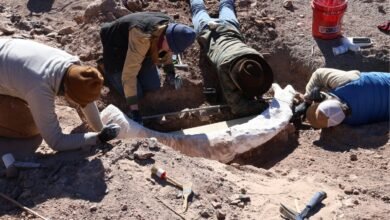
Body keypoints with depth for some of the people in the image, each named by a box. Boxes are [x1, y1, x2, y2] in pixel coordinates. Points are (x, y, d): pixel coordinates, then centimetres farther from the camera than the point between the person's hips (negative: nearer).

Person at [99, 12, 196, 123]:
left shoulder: (168, 27, -22)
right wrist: (134, 109, -43)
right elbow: (129, 73, -43)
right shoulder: (142, 38, -44)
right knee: (136, 93, -8)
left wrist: (170, 72, 2)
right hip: (116, 50, -6)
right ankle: (107, 70, 15)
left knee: (153, 86, 0)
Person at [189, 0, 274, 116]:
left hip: (228, 27, 2)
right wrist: (266, 107, -57)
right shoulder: (224, 67, -52)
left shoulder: (258, 59, -41)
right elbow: (237, 106, -50)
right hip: (208, 32, -2)